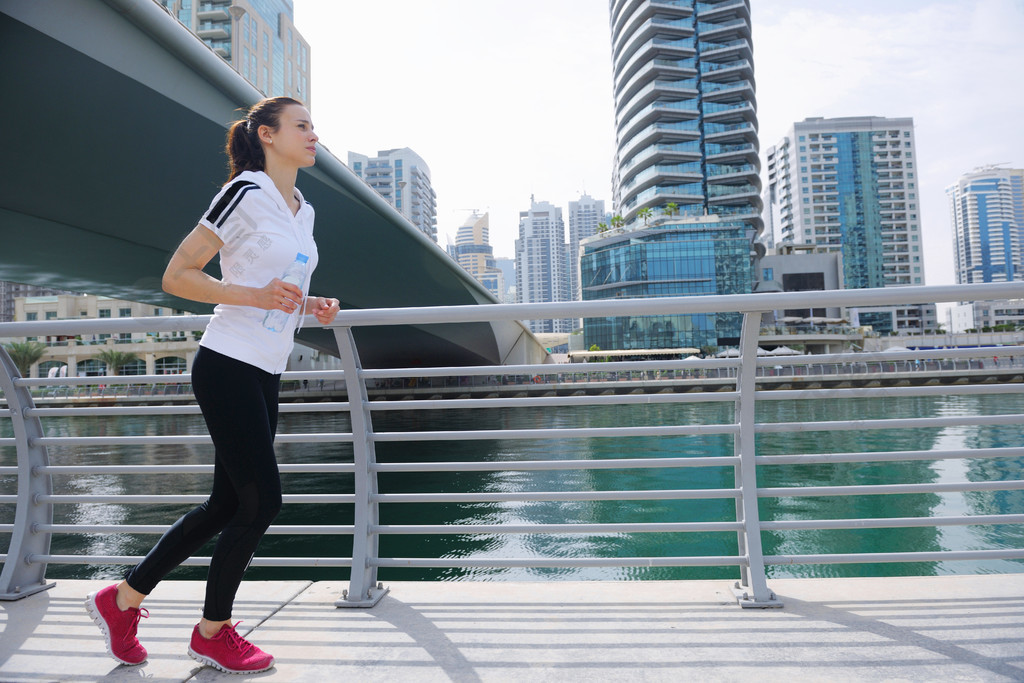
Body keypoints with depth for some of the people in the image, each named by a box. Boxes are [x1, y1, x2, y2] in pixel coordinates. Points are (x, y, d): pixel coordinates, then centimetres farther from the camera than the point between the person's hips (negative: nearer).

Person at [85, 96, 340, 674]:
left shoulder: (302, 210, 16)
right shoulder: (247, 194, -10)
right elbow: (177, 276, -11)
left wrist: (311, 306, 8)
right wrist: (254, 295, -21)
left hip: (265, 376, 9)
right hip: (229, 367, -9)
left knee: (228, 505, 13)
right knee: (261, 501, -3)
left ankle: (124, 598, 31)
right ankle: (213, 632, 20)